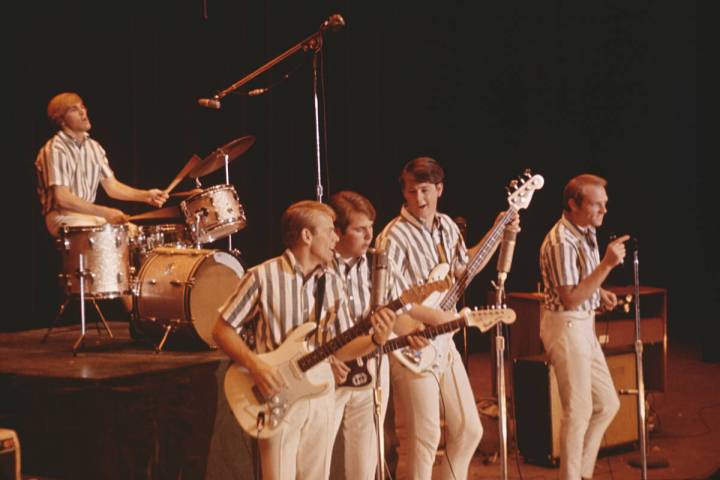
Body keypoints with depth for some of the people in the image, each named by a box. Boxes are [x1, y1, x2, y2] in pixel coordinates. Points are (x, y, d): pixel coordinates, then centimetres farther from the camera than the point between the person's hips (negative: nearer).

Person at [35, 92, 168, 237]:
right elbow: (62, 199, -21)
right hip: (63, 219, -8)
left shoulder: (93, 146, 11)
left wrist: (146, 195, -5)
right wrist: (104, 212, -25)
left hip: (90, 213, 8)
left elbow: (111, 186, 12)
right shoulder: (55, 150, -15)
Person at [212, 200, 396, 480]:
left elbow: (339, 349, 8)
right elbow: (222, 330, -6)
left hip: (321, 397, 5)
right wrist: (254, 365, -20)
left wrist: (375, 340, -11)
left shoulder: (331, 282, 7)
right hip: (278, 398, -5)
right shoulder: (263, 277, -10)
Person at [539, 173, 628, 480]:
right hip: (565, 326, -9)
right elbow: (570, 299, -25)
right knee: (579, 411, -1)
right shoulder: (561, 242, -22)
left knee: (607, 404, 13)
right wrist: (607, 264, -29)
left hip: (584, 325, 9)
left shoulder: (587, 231, 7)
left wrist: (600, 293, 5)